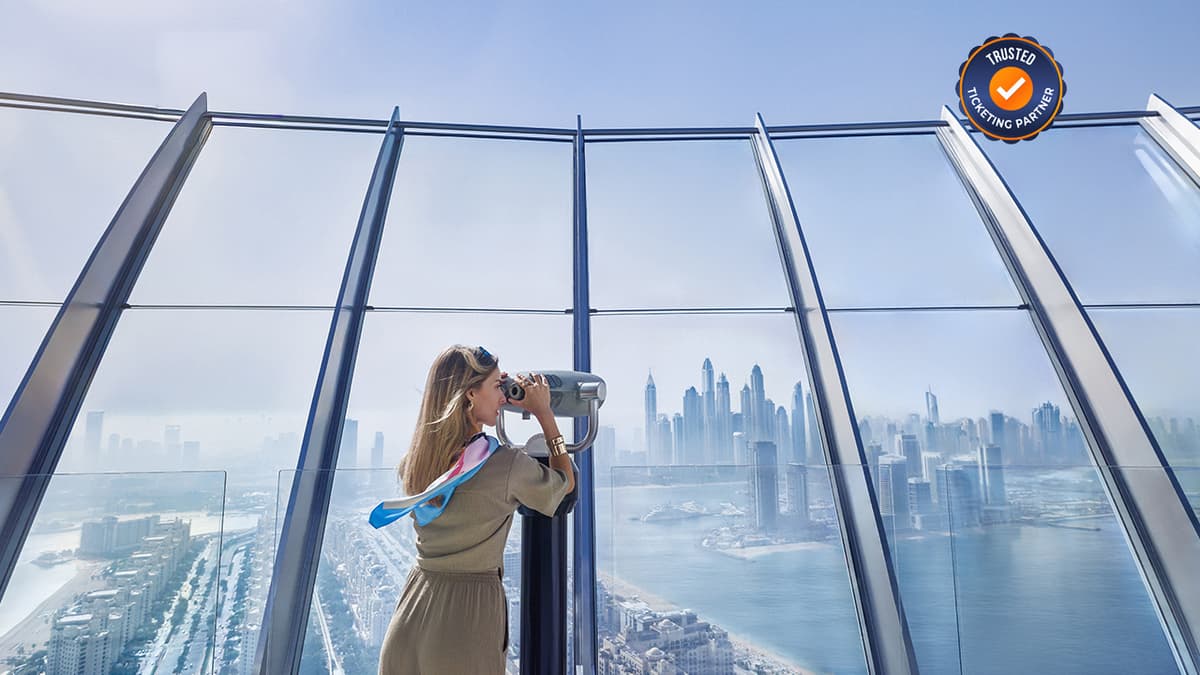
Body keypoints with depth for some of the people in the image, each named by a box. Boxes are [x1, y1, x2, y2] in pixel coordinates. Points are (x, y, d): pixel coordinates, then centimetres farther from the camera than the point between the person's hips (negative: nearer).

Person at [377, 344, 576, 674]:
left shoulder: (413, 460, -5)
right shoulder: (507, 464, -22)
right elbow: (566, 482, -2)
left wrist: (492, 398, 11)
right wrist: (543, 412, 0)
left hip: (411, 611, 5)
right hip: (471, 610, -4)